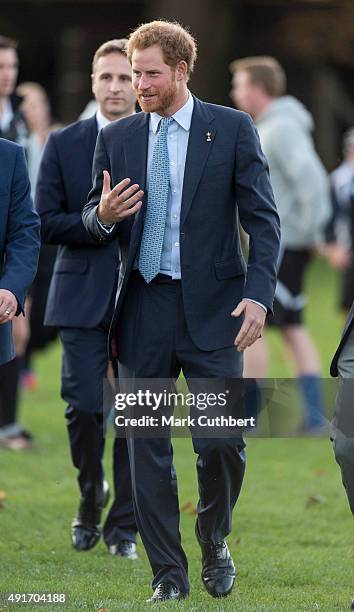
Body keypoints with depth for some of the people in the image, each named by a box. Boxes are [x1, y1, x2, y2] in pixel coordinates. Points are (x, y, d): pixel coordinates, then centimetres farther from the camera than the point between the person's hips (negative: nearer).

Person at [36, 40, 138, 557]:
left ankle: (124, 526, 8)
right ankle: (90, 503, 21)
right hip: (84, 298, 0)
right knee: (84, 408, -5)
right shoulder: (64, 145, 6)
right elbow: (46, 223, -1)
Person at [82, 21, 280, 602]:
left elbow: (263, 219, -1)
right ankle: (168, 574, 11)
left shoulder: (232, 129, 1)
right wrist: (103, 215, -11)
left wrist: (259, 294, -13)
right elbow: (93, 221, 14)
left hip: (212, 309, -2)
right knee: (147, 449, 2)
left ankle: (214, 543, 22)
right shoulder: (116, 138, 9)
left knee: (223, 442, -5)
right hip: (142, 309, 3)